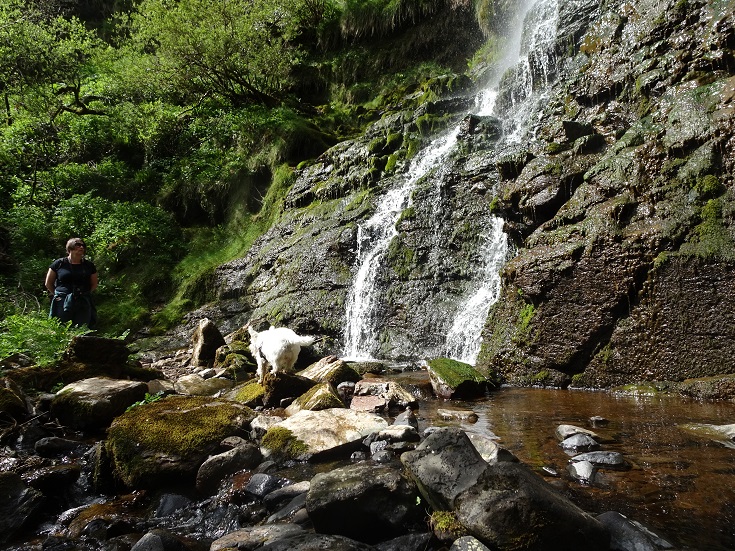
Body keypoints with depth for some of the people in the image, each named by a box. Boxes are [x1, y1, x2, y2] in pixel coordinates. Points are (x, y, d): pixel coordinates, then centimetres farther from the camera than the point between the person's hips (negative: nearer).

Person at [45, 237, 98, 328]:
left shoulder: (89, 265, 10)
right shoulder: (59, 264, 4)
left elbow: (94, 284, 19)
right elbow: (48, 283, 12)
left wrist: (84, 293, 9)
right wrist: (58, 294, 7)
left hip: (83, 304, 2)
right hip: (62, 303, -2)